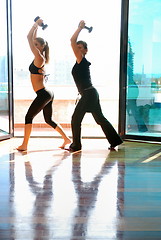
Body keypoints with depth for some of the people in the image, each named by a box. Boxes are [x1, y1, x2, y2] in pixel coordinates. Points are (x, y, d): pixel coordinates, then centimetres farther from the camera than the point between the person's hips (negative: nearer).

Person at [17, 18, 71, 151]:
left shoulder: (39, 58, -12)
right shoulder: (40, 58, 12)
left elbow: (29, 38, -12)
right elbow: (32, 39, 22)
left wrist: (36, 24, -2)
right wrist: (37, 26, 23)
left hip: (43, 95, -9)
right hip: (47, 94, 9)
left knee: (28, 117, -1)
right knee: (49, 120, 16)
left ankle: (24, 145, 3)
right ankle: (67, 139, 17)